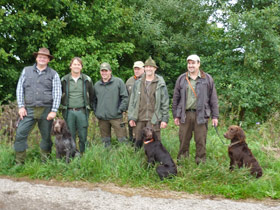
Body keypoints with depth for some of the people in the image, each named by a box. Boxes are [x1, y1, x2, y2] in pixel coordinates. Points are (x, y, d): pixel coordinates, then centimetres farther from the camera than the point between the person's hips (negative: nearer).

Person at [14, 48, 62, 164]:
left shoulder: (53, 74, 5)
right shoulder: (26, 70, 10)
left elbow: (57, 93, 0)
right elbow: (20, 89, 9)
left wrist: (54, 111, -7)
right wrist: (21, 106, 0)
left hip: (46, 110, -1)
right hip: (29, 110, 1)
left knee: (46, 136, 6)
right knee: (20, 134, -6)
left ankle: (45, 161, 21)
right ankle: (19, 162, 4)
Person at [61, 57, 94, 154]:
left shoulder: (87, 80, 5)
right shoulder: (64, 80, 5)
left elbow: (92, 95, 12)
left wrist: (88, 107, 9)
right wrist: (63, 105, 10)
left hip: (82, 112, 0)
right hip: (69, 112, 0)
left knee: (83, 136, 2)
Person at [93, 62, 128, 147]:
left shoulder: (118, 82, 0)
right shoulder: (96, 85, 12)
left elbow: (125, 97, -2)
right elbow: (94, 100, 19)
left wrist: (120, 110, -9)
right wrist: (95, 111, 7)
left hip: (116, 117, -3)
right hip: (102, 118, 4)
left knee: (122, 139, -4)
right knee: (105, 141, 12)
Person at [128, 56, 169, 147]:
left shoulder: (160, 84, 2)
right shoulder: (138, 83, 10)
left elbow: (165, 102, 2)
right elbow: (132, 101, 11)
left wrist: (165, 119, -3)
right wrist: (131, 117, 5)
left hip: (154, 119, -3)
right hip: (139, 119, 3)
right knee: (138, 142, 9)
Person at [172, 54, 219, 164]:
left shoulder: (207, 79, 7)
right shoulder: (181, 79, 10)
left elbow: (213, 99, 7)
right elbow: (176, 98, 12)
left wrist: (215, 116, 2)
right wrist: (176, 115, 8)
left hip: (201, 115, -1)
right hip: (185, 114, 1)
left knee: (201, 141, 2)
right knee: (183, 140, 5)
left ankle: (200, 162, 12)